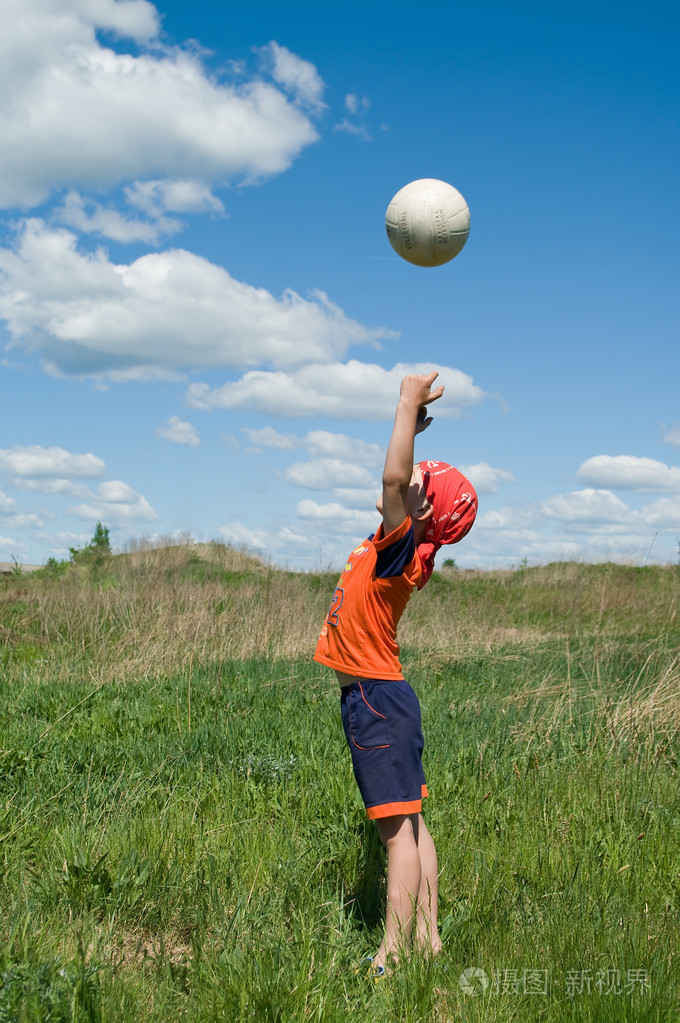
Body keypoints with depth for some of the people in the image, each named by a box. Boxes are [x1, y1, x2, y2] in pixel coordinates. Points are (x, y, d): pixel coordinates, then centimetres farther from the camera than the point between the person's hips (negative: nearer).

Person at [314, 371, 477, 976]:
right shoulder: (394, 544, 7)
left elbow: (395, 478, -31)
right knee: (409, 824, 12)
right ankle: (427, 940, 19)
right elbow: (400, 480, 23)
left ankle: (392, 957, -4)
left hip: (377, 699, -10)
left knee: (399, 828, -7)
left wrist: (409, 408, -24)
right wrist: (408, 417, 15)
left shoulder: (402, 547, -16)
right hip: (378, 698, 10)